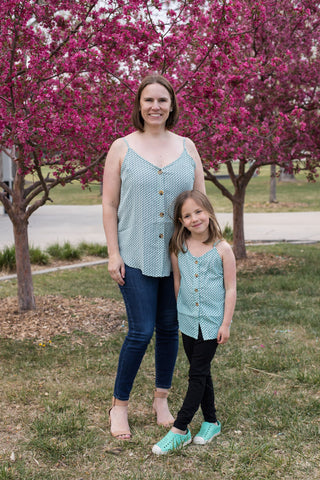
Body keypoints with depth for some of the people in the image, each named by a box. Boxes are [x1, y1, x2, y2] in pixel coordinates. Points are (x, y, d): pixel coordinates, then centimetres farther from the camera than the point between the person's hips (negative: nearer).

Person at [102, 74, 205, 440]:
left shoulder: (186, 147, 8)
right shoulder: (122, 148, 1)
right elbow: (109, 205, 0)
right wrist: (113, 253, -6)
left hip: (178, 256, 3)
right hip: (136, 256, -3)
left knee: (169, 329, 10)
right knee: (141, 331, -5)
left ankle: (161, 400, 28)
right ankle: (119, 406, 14)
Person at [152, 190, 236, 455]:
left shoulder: (222, 249, -10)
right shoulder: (179, 249, -1)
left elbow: (230, 289, -7)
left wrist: (226, 323, -8)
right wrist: (180, 313, 13)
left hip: (212, 323, -4)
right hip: (188, 322, 4)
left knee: (198, 374, -1)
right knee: (201, 373, 14)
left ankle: (180, 429, 4)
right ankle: (211, 422, 28)